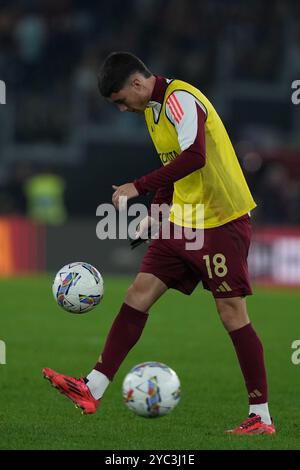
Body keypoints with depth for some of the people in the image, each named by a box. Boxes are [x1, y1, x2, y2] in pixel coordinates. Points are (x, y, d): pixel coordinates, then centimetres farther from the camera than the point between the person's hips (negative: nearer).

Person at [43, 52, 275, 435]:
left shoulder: (181, 99, -18)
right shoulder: (152, 109, 13)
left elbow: (194, 157, -32)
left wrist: (138, 187, -31)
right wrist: (157, 212, 19)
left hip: (222, 221, -9)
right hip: (183, 222, 9)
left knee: (232, 312, -7)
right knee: (138, 293, 1)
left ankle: (261, 417, -1)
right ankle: (92, 390, 0)